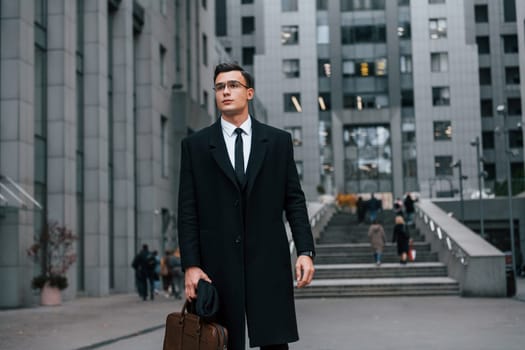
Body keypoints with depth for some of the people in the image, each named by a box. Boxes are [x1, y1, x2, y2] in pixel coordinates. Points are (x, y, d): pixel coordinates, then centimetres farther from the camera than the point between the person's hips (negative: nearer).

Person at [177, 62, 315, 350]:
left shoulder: (278, 140, 9)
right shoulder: (195, 145, 7)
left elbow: (294, 200, 7)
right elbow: (188, 211, 3)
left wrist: (305, 251, -3)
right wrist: (190, 265, -5)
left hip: (269, 260, 0)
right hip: (217, 264, 0)